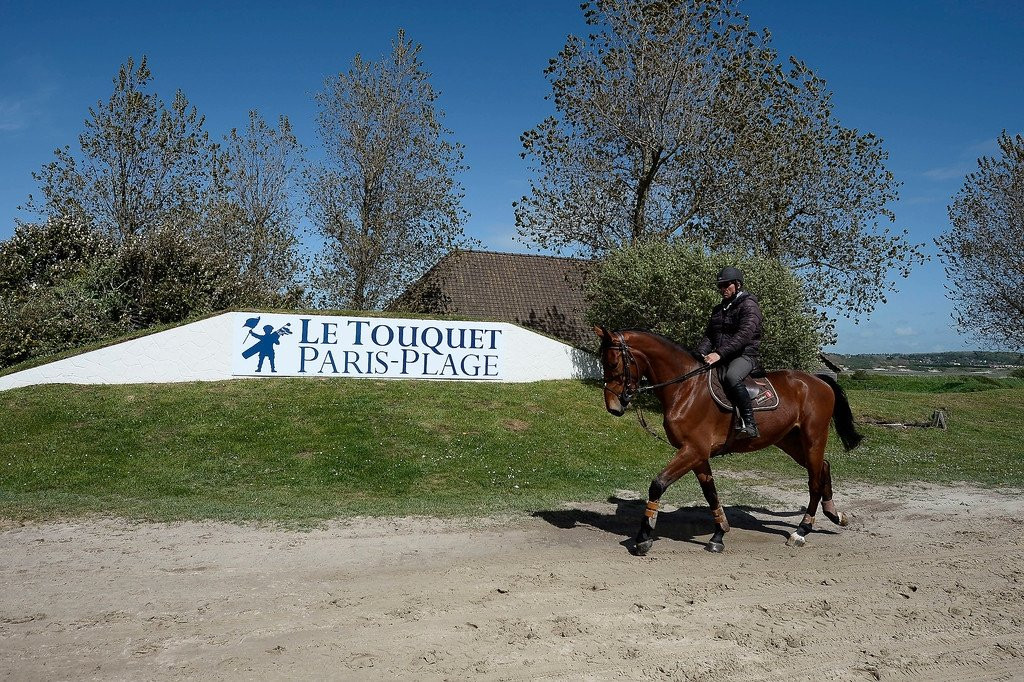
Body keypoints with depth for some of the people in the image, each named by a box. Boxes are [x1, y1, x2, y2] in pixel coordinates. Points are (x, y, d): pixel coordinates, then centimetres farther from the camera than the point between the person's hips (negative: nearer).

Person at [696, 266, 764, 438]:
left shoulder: (749, 305, -5)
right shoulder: (718, 310, 20)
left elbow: (743, 335, -20)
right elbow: (709, 336, 15)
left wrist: (719, 353, -30)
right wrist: (700, 353, -6)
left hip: (745, 355, -8)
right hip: (721, 358, 8)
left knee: (731, 377, -38)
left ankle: (749, 425, -33)